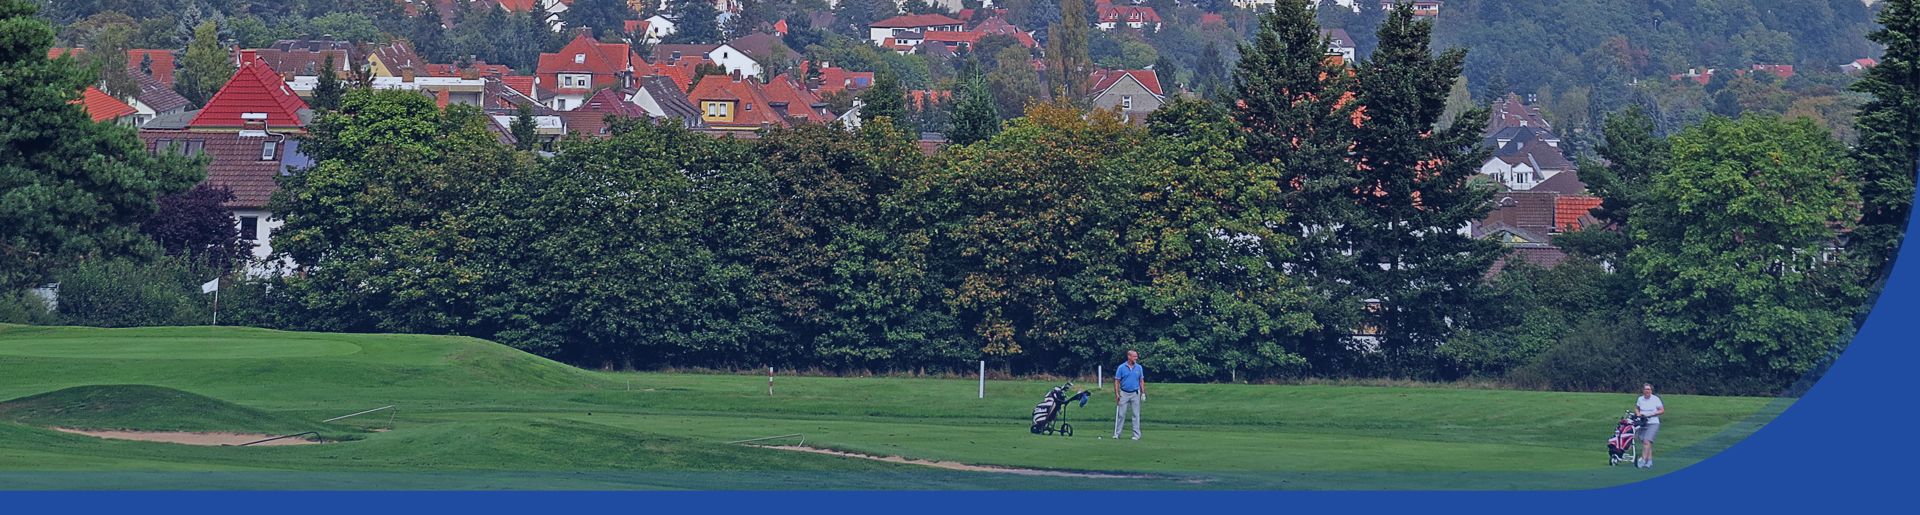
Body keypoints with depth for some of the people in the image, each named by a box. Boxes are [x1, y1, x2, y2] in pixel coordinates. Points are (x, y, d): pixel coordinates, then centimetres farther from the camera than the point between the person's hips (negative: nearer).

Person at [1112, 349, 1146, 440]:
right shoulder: (1121, 368, -3)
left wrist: (1143, 393, 2)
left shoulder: (1139, 368, 4)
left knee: (1136, 415, 1)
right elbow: (1117, 381, -1)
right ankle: (1117, 434, 8)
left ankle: (1136, 435, 5)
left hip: (1135, 393, 1)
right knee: (1121, 414, 2)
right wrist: (1116, 394, -8)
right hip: (1124, 394, -1)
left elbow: (1141, 381, 9)